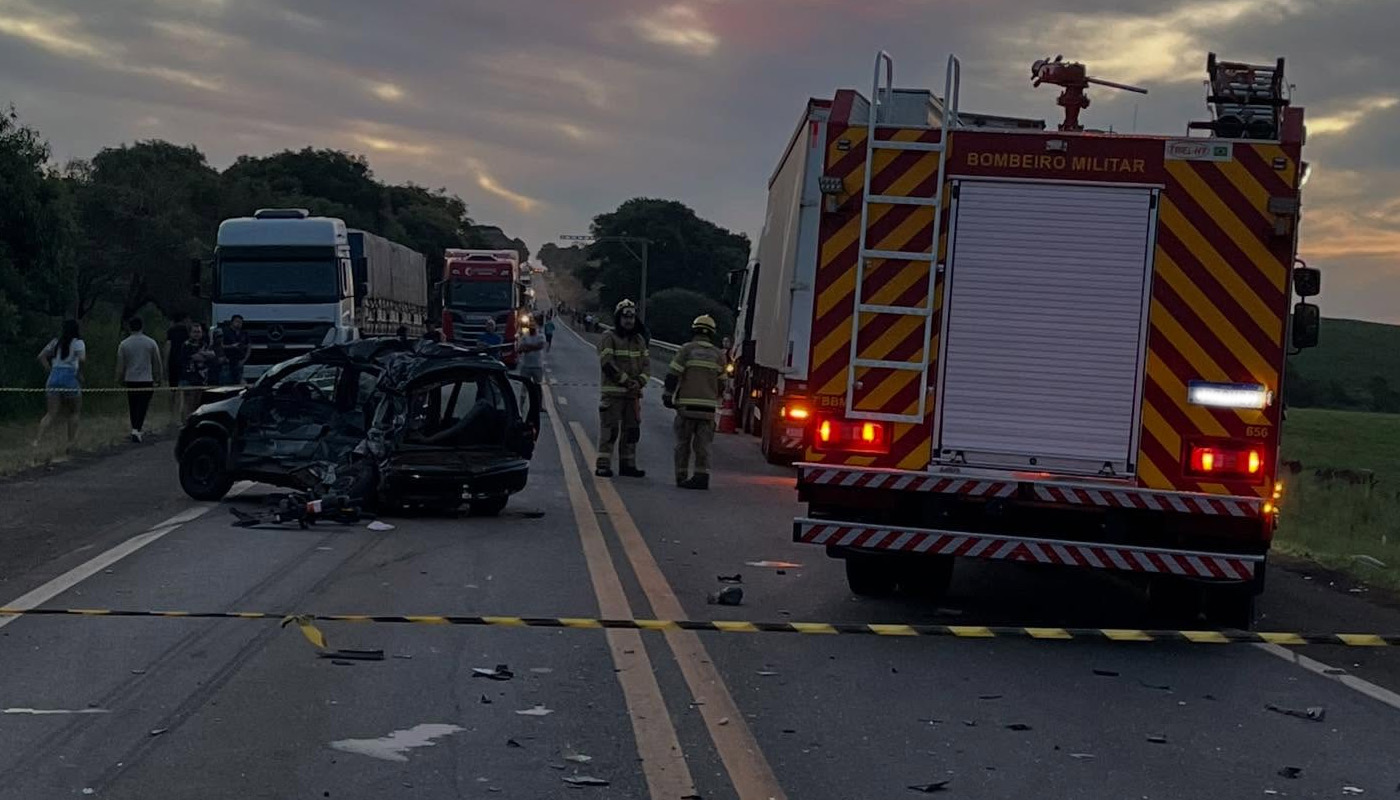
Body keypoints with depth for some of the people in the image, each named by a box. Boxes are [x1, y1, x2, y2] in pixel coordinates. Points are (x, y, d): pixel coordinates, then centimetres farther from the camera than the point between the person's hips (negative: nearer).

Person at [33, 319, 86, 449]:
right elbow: (82, 359, -17)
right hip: (70, 377, -4)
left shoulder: (55, 342, 14)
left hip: (54, 377, 4)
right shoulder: (78, 343, -1)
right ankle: (71, 441, 12)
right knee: (74, 411, 13)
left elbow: (41, 357, 9)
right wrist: (80, 373, -3)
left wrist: (50, 370, 12)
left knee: (51, 414, 5)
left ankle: (37, 440, -11)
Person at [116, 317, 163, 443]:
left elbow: (120, 365, 2)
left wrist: (120, 379, 15)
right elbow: (157, 363, 4)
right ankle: (137, 430, -16)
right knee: (143, 406, -3)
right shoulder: (151, 343, -2)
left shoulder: (123, 344, -1)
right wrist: (158, 377, 15)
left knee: (132, 406, 14)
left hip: (131, 380, 1)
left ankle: (136, 429, 22)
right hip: (147, 380, -1)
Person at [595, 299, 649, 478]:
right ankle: (603, 465, -7)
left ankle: (628, 465, 17)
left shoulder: (640, 340, 14)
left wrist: (639, 382, -9)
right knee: (610, 429, -8)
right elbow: (607, 364, -14)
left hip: (633, 393, 6)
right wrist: (626, 381, -15)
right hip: (612, 392, -6)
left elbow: (646, 364, 10)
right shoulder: (609, 338, -4)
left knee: (631, 430, 9)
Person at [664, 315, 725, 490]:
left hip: (687, 404, -3)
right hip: (708, 406, 3)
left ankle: (681, 476, 7)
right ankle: (702, 475, -5)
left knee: (683, 442, 6)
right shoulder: (717, 354, 8)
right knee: (703, 443, 4)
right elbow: (721, 382, 13)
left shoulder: (687, 349, -3)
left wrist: (668, 395, 3)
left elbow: (673, 375, -7)